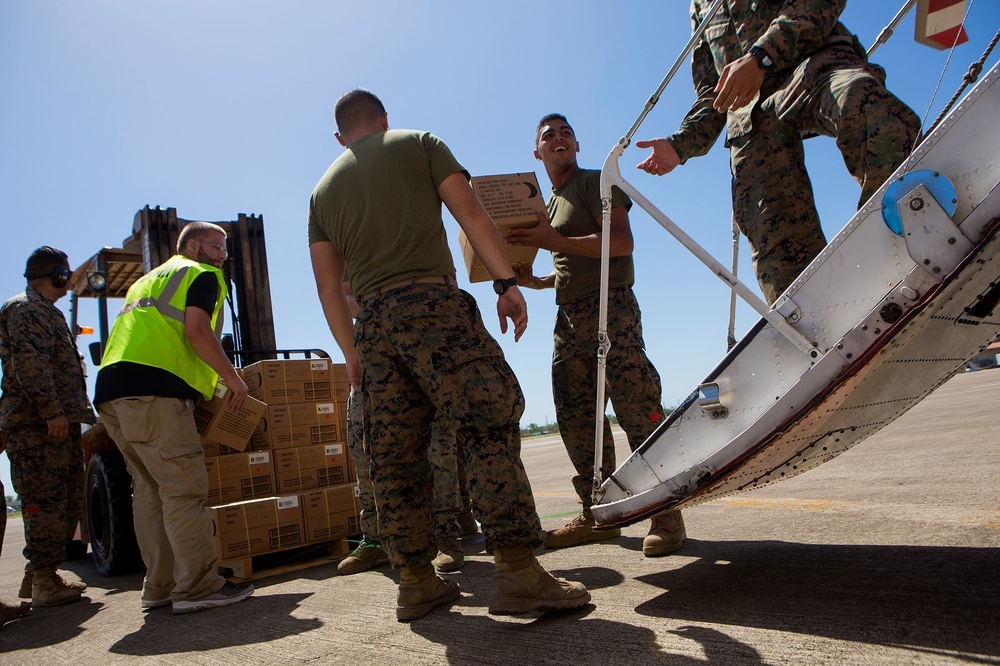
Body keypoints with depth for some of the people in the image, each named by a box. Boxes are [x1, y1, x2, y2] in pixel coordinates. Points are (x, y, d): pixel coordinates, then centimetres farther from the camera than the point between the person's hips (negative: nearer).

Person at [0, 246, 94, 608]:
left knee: (68, 501, 11)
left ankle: (39, 575, 19)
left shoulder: (47, 312, 26)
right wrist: (52, 411, -22)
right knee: (47, 500, -8)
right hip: (37, 423, -10)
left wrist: (74, 412, 23)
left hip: (58, 422, 10)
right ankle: (44, 582, -3)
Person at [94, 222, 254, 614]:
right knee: (184, 487, -10)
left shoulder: (147, 280, 34)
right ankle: (198, 586, -12)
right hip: (153, 386, -9)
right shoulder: (202, 274, 8)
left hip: (110, 390, 9)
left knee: (151, 489, 10)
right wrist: (232, 378, -2)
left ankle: (160, 586, 12)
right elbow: (196, 331, -8)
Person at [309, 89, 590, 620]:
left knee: (395, 455, 6)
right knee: (490, 422, -11)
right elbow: (471, 215, 1)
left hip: (372, 321, 5)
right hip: (430, 301, -5)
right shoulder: (420, 143, 14)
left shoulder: (323, 190, 24)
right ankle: (517, 569, -19)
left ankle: (416, 581, 10)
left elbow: (327, 285, 19)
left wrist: (352, 352, 23)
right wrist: (507, 282, -2)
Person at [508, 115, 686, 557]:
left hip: (611, 308, -8)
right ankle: (597, 514, 13)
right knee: (575, 418, 4)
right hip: (570, 317, 8)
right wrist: (535, 281, 12)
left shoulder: (595, 183, 2)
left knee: (636, 406, -11)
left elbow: (622, 242, -14)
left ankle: (666, 513, -4)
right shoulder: (550, 204, 24)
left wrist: (557, 242, -20)